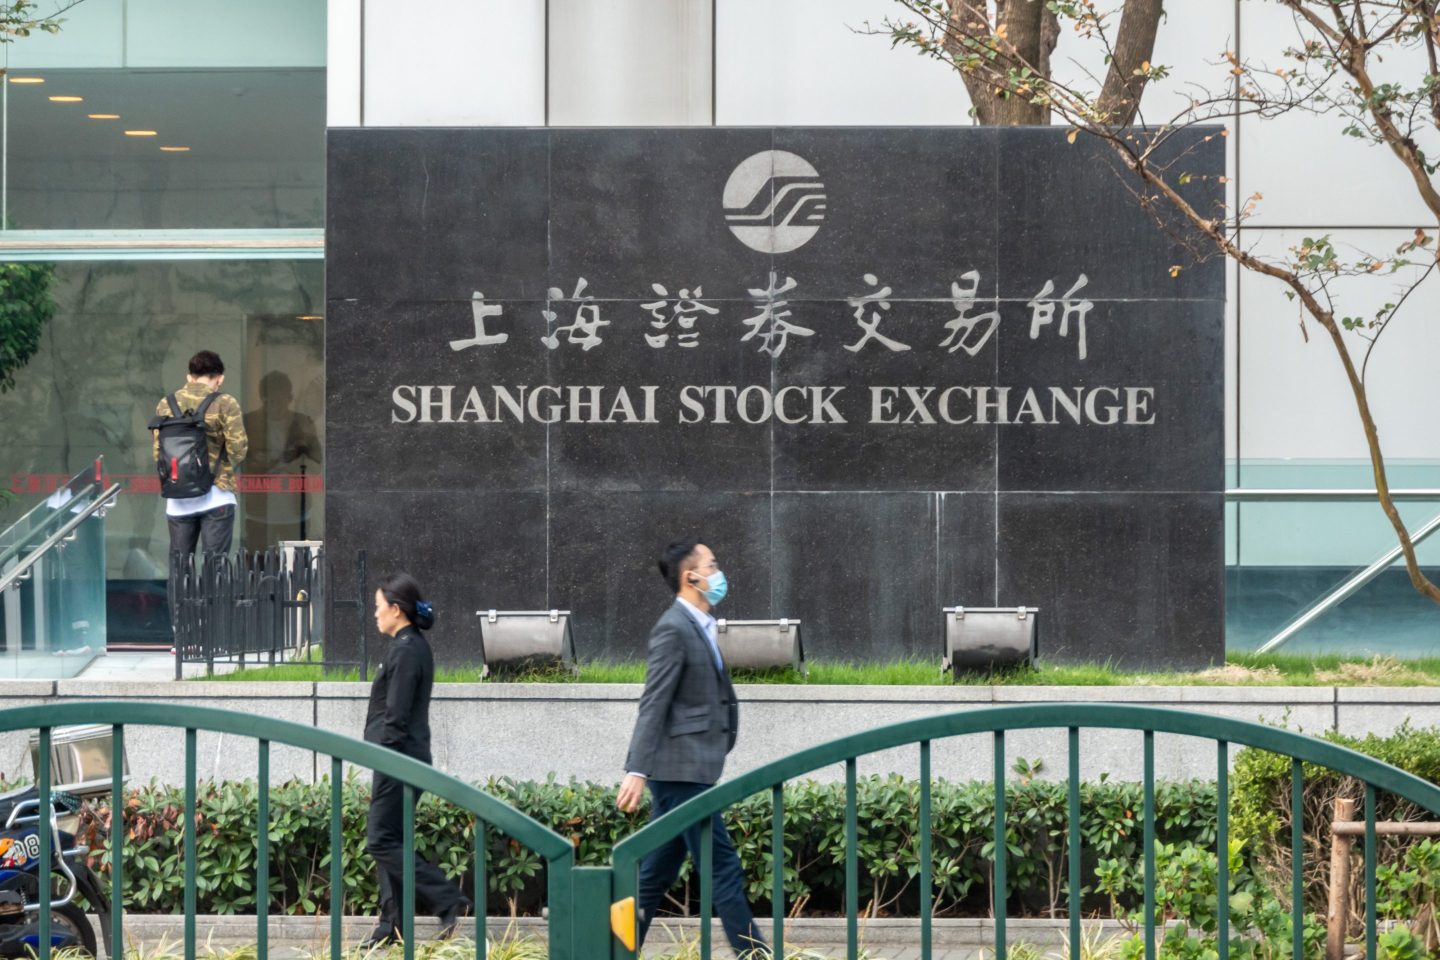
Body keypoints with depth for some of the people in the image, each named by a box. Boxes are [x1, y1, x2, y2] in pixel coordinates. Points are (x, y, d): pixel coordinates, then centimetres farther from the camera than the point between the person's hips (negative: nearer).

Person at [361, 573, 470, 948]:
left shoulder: (407, 650, -16)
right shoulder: (411, 646, 15)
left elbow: (396, 716, -19)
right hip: (401, 759, 10)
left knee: (383, 841, -8)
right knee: (389, 841, 10)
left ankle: (449, 902, -9)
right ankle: (391, 926, 12)